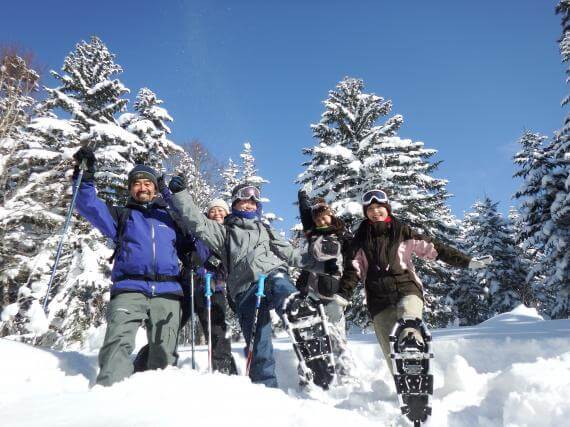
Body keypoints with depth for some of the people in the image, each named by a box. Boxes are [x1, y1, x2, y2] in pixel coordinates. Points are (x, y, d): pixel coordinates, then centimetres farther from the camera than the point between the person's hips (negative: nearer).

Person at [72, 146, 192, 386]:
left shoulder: (170, 219, 25)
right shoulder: (121, 215, 23)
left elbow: (189, 246, 23)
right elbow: (90, 207, 9)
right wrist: (85, 178, -5)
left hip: (167, 293, 2)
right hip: (129, 290, -1)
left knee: (164, 353, -1)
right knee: (118, 342, -22)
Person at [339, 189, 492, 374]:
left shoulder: (401, 231, 11)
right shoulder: (361, 237, 13)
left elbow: (432, 248, 8)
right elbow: (353, 269, 9)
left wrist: (467, 261, 3)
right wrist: (342, 295, -5)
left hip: (407, 288, -1)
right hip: (379, 298, 1)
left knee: (408, 313, -34)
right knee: (390, 349, -6)